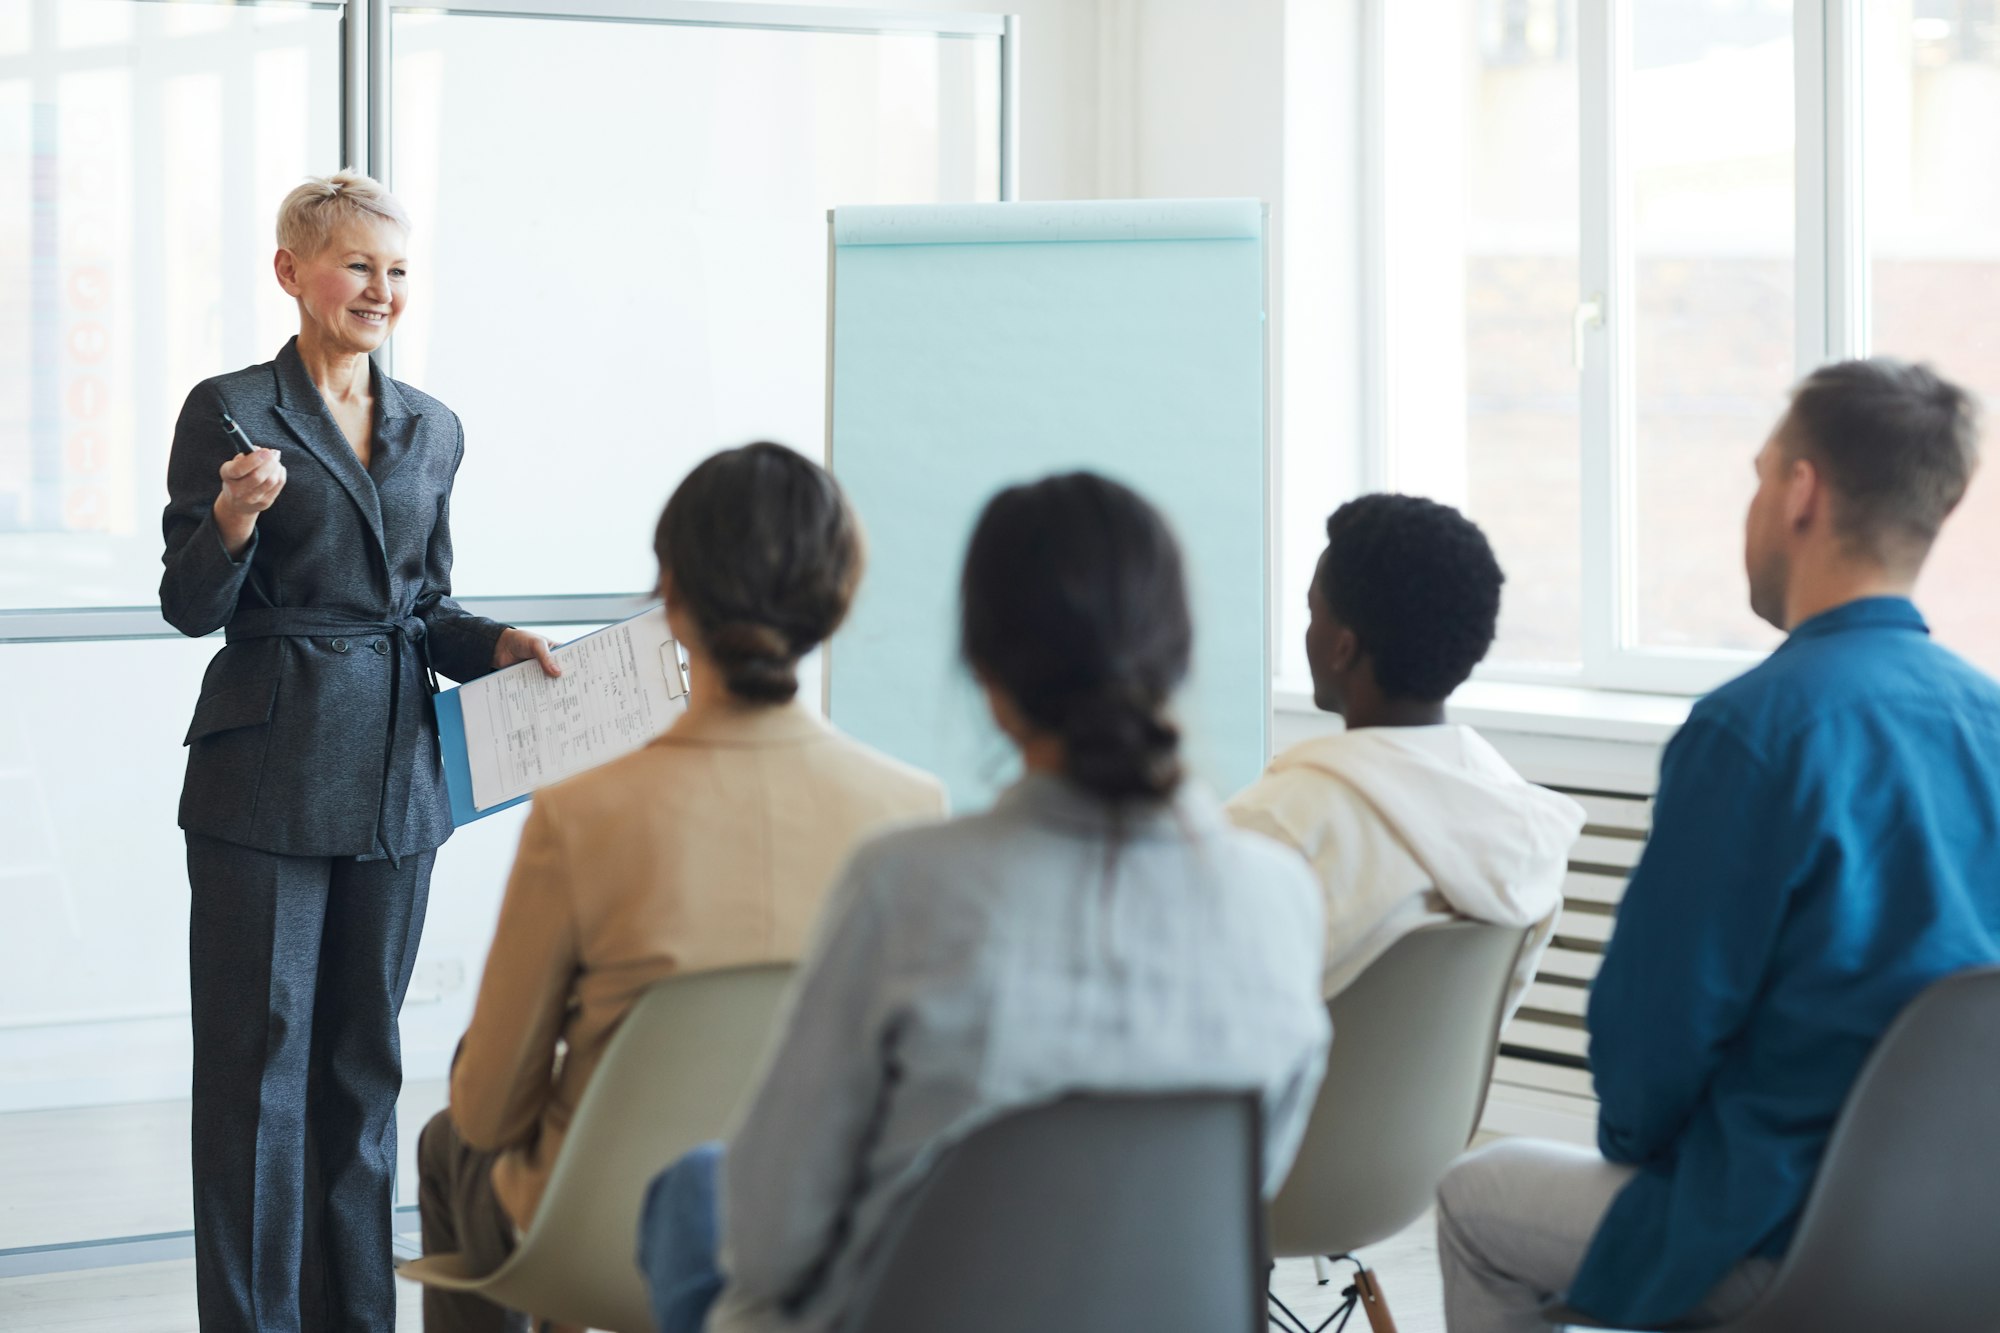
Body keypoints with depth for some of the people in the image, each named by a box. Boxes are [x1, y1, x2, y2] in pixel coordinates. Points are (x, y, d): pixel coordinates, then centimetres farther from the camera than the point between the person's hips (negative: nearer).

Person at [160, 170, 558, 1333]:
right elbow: (191, 608, -5)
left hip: (395, 775, 5)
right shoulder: (230, 412, -5)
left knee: (364, 1054, 12)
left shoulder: (431, 430, 11)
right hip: (266, 777, -5)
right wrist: (234, 521, -24)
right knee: (258, 1059, -1)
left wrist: (498, 644, 0)